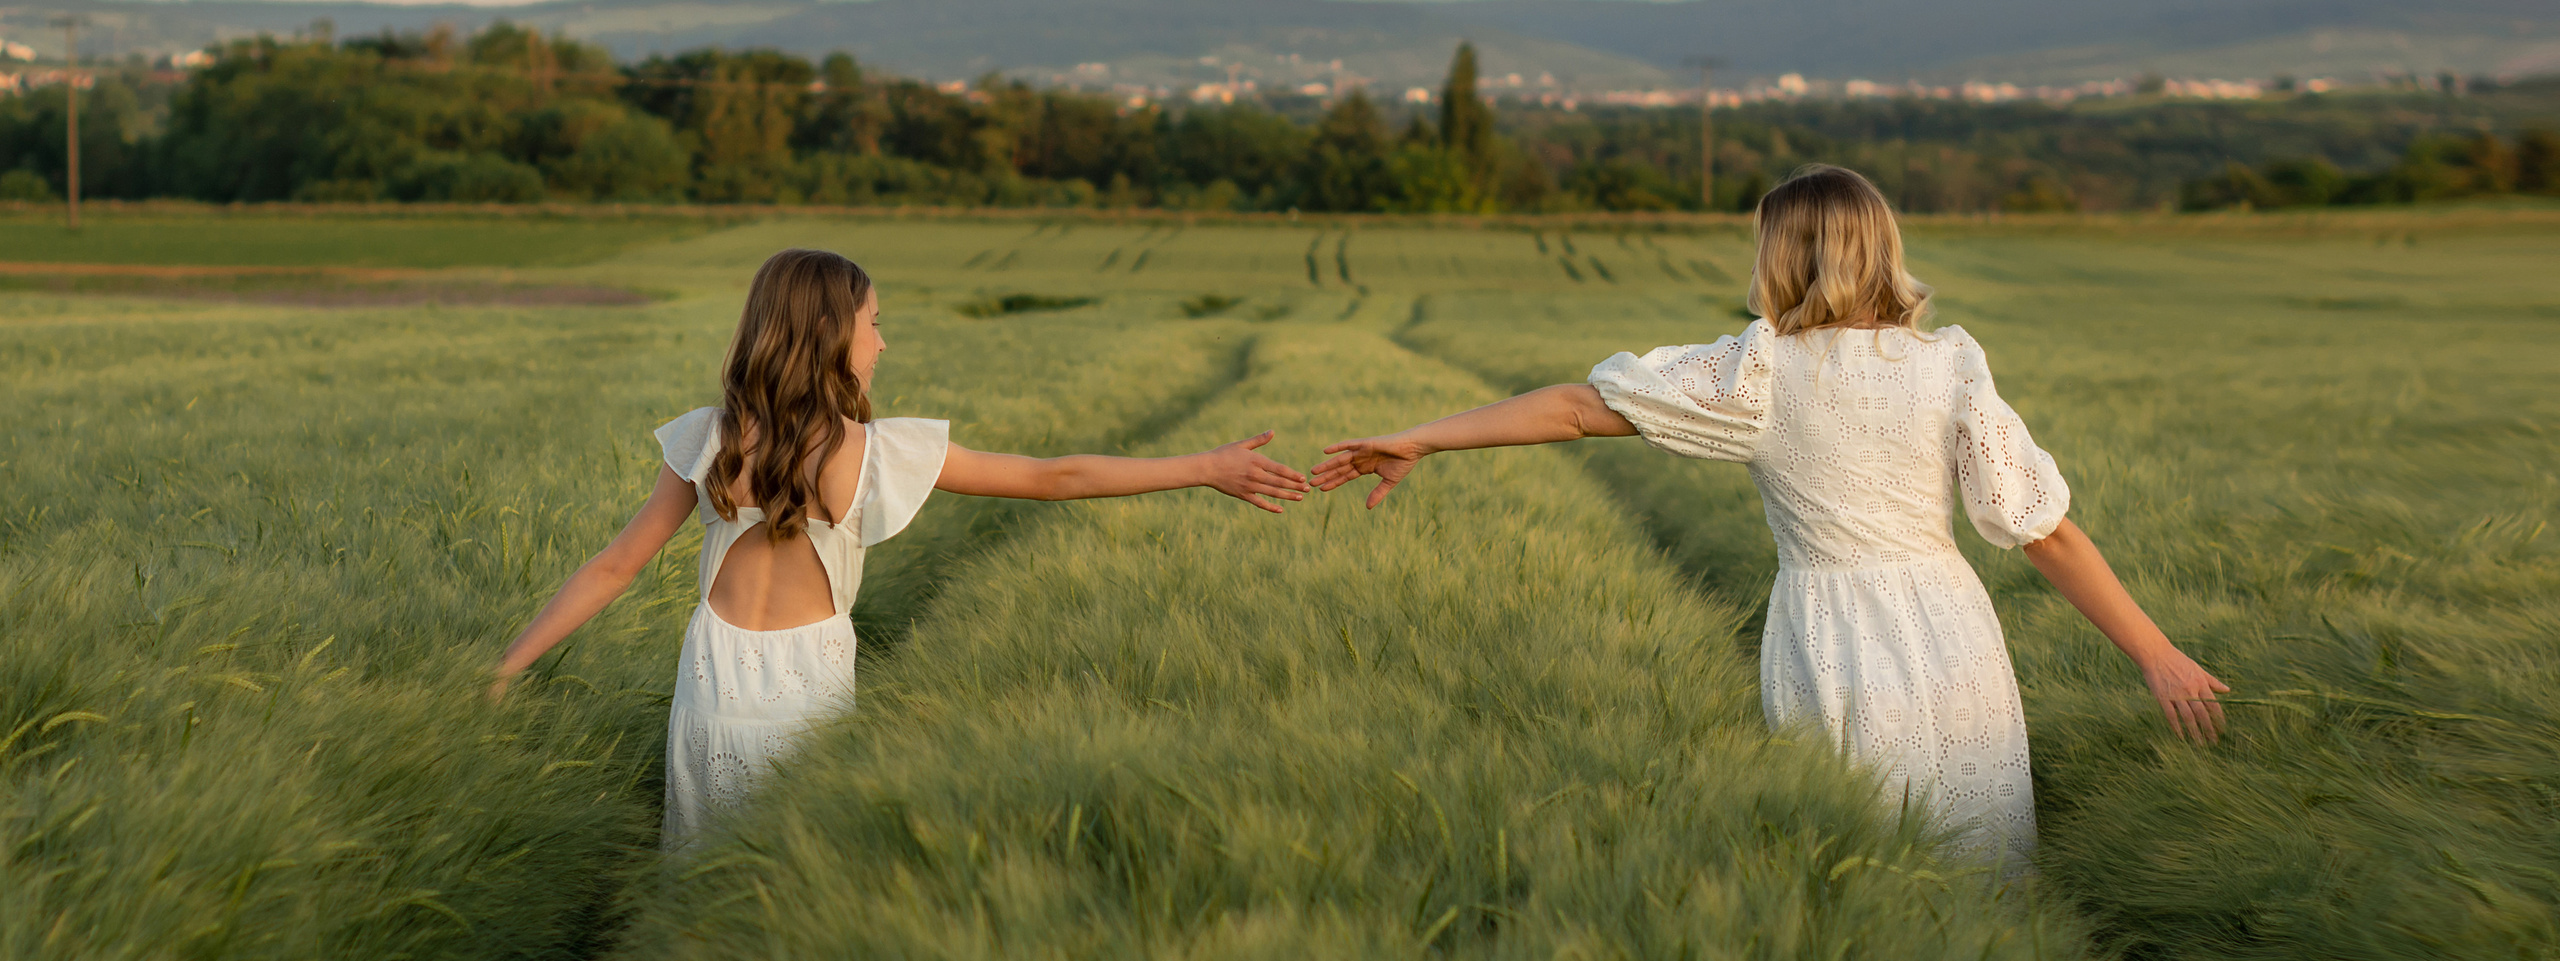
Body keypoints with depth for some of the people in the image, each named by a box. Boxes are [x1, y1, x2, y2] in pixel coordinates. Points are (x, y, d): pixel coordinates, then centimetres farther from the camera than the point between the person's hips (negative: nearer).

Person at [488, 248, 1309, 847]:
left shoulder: (710, 442, -4)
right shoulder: (880, 452, -10)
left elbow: (611, 569, -1)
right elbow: (1054, 478, -6)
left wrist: (502, 671, 9)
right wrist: (1207, 469, 1)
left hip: (714, 691, 2)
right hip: (810, 693, -2)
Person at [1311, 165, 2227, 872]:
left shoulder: (1760, 372, -8)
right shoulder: (1949, 366, -6)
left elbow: (1579, 406, -6)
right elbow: (2047, 531, -7)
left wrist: (1417, 440, 1)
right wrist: (2156, 654, 1)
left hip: (1831, 669, -1)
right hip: (1954, 646, 1)